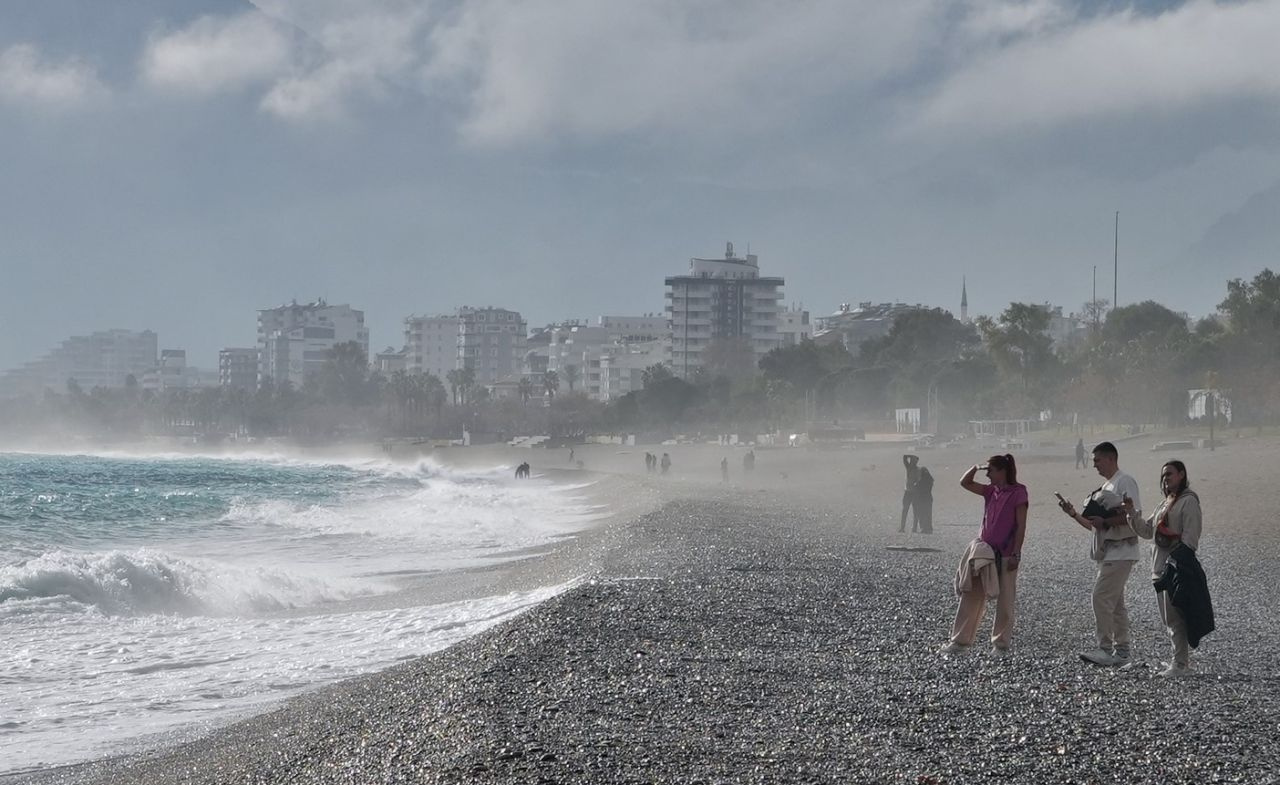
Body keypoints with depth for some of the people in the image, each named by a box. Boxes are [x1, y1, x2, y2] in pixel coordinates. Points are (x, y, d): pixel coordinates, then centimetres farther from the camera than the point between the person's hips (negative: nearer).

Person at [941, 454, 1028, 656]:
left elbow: (1021, 526, -12)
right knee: (971, 596, 5)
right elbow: (965, 483, 15)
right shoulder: (991, 490, 10)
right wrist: (975, 468, 0)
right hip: (985, 552, 7)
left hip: (1006, 556, -7)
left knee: (1005, 601, 3)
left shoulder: (1018, 492, -10)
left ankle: (1001, 643, 13)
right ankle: (960, 641, 9)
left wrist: (1016, 554, -15)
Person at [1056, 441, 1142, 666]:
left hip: (1120, 552, -10)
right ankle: (1121, 651, 14)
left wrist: (1105, 521, -20)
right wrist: (1074, 515, 9)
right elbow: (1094, 526, 22)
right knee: (1115, 602, 10)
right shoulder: (1105, 487, 21)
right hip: (1108, 552, 10)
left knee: (1102, 598, -13)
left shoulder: (1125, 482, -8)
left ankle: (1105, 649, -12)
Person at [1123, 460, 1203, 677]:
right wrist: (1132, 512, 8)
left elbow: (1190, 537, -16)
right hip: (1160, 567, 10)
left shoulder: (1188, 501, -8)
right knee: (1168, 619, 13)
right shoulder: (1165, 503, 21)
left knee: (1174, 618, -10)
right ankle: (1181, 659, 22)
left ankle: (1180, 663, -8)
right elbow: (1147, 531, 22)